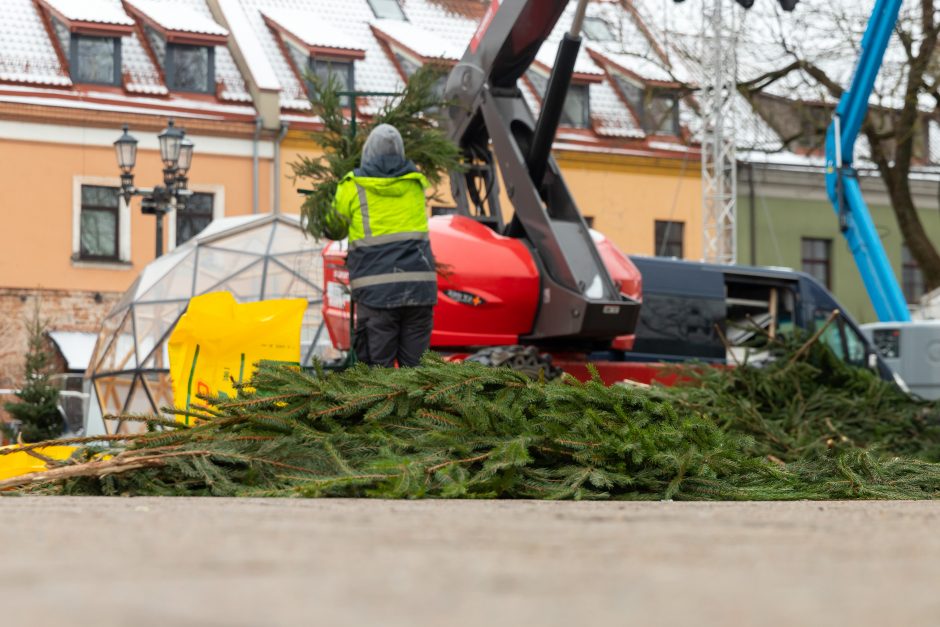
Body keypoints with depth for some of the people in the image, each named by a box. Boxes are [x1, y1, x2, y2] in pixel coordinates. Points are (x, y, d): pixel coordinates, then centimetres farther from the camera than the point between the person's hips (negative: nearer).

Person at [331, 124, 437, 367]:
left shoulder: (353, 187, 2)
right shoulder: (416, 184, 13)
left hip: (376, 290, -3)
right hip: (418, 286, 3)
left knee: (377, 364, -2)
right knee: (415, 364, 4)